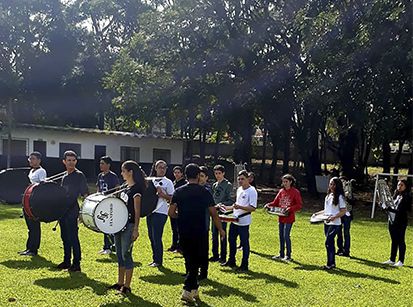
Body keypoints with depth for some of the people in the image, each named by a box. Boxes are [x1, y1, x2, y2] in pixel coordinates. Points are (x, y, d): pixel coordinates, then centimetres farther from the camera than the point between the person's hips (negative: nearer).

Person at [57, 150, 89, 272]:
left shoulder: (79, 175, -8)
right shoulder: (64, 176, 14)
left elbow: (85, 194, -12)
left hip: (72, 211, -8)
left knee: (73, 237, -6)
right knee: (64, 237, 12)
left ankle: (76, 263, 1)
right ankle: (66, 261, 22)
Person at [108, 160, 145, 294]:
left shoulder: (136, 188, -12)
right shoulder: (125, 188, 13)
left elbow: (137, 211, -15)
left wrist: (136, 229, -18)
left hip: (129, 226, -9)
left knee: (126, 255, -3)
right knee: (120, 255, 13)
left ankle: (127, 286, 5)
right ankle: (120, 283, 23)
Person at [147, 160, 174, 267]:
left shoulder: (168, 182, -1)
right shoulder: (151, 181, 14)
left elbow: (172, 198, -6)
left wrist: (161, 194, -17)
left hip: (160, 212, -6)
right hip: (150, 211, 6)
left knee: (157, 237, -6)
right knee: (151, 236, 9)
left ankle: (158, 261, 4)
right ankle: (155, 259, 20)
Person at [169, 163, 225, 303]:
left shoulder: (178, 192, 0)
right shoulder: (205, 192, -6)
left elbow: (171, 212, -3)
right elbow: (214, 214, -3)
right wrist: (220, 229, 10)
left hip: (183, 232, 3)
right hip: (199, 232, -3)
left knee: (189, 260, 17)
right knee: (196, 262, 5)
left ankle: (194, 289, 24)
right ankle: (187, 291, -6)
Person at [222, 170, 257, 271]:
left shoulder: (252, 191, -14)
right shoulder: (239, 189, 13)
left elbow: (253, 208, -20)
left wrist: (240, 207, -30)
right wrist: (227, 208, 18)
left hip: (244, 222, -9)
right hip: (234, 220, 9)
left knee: (244, 243, 1)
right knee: (231, 240, 17)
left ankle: (244, 265, 12)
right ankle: (231, 261, 32)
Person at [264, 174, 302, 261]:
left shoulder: (295, 192, -7)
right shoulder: (281, 191, 9)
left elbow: (299, 205, -10)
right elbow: (275, 202, 11)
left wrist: (290, 208, -23)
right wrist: (268, 205, -7)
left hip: (289, 218, -6)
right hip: (281, 217, 6)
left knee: (286, 236, -7)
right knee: (281, 235, 12)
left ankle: (288, 256, 5)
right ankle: (281, 254, 24)